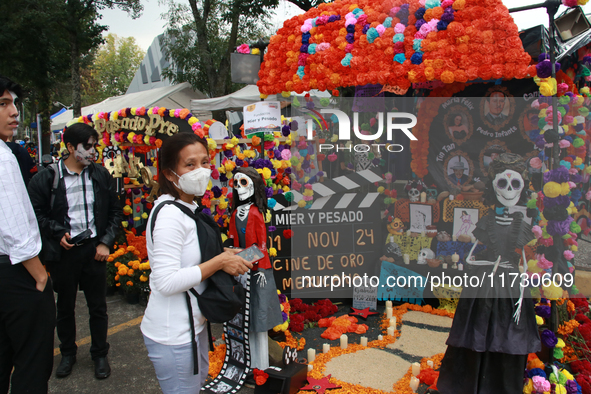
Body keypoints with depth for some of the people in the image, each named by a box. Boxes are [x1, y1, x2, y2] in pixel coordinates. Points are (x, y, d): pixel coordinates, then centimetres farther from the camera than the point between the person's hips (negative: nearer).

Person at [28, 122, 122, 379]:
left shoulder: (101, 175, 1)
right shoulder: (47, 178, -5)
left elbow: (115, 211, 5)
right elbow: (37, 213, 0)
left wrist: (106, 242, -2)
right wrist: (58, 233, -12)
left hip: (94, 249, 1)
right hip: (63, 251, -1)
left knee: (98, 306, 9)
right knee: (65, 305, 16)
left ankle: (100, 355, 28)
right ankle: (68, 353, 36)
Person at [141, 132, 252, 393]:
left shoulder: (190, 208, 7)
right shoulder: (168, 215, -24)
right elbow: (167, 282, -29)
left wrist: (225, 255, 2)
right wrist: (220, 261, -24)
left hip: (193, 323, 10)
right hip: (172, 334, -10)